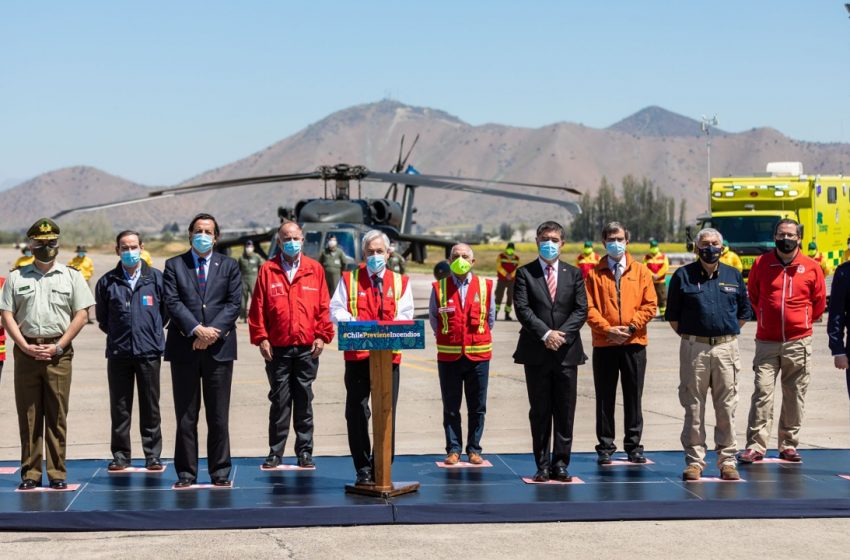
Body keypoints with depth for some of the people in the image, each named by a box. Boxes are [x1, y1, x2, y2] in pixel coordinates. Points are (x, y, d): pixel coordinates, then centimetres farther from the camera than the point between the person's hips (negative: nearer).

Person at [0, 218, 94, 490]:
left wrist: (57, 346, -7)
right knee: (28, 414, 3)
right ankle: (30, 473, 7)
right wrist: (26, 347, -7)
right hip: (26, 351, 1)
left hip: (59, 352, -1)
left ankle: (57, 474, 3)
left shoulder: (71, 276, 8)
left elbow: (81, 315, 3)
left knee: (57, 415, -1)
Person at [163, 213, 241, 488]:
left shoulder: (229, 266, 11)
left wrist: (213, 331, -11)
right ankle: (186, 472, 7)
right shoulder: (174, 265, 8)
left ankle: (220, 472, 9)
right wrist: (197, 330, -14)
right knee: (185, 416, 2)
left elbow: (234, 303, 2)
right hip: (184, 349, 0)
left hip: (219, 348, 1)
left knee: (218, 416, 3)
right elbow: (173, 303, -3)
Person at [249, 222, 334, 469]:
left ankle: (305, 451, 11)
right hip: (277, 349, -1)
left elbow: (324, 306, 6)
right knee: (279, 401, 2)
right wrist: (261, 338, -4)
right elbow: (258, 307, 3)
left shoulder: (314, 269, 7)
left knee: (304, 401, 5)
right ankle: (275, 452, 9)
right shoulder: (268, 270, 5)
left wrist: (322, 335, -2)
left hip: (307, 348, 1)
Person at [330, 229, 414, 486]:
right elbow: (337, 310, 3)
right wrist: (353, 323, -16)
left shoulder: (400, 282, 12)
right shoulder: (349, 279, 11)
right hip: (357, 355, 0)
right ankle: (363, 469, 7)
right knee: (356, 412, -1)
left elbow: (405, 315, 3)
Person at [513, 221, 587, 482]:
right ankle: (543, 465, 8)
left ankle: (560, 464, 8)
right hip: (536, 353, -2)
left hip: (567, 352, 2)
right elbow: (523, 309, -6)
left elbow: (581, 309, 2)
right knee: (539, 412, 3)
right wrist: (546, 334, -16)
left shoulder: (574, 274, 10)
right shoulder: (525, 273, 4)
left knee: (565, 412, 2)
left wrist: (561, 334, -12)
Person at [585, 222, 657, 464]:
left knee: (633, 397, 6)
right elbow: (589, 308, -2)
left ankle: (633, 446, 13)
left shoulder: (641, 271, 7)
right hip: (604, 344, 0)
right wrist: (608, 329, -14)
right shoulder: (594, 274, 5)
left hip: (634, 342, 0)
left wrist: (631, 327, -11)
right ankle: (605, 447, 9)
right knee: (605, 398, 3)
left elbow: (650, 305, 1)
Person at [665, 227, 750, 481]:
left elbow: (743, 312, 18)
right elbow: (673, 316, 7)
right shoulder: (683, 276, 3)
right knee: (694, 408, 1)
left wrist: (727, 333, 11)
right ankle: (694, 460, 7)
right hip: (694, 349, -1)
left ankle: (727, 460, 9)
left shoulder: (734, 276, 10)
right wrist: (690, 336, 4)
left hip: (726, 348, 2)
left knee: (726, 408, 3)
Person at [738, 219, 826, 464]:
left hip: (798, 343, 0)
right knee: (762, 392, -7)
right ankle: (756, 446, -6)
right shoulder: (761, 264, 3)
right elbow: (752, 295, 17)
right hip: (766, 342, 0)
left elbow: (819, 302, 13)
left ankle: (789, 445, 14)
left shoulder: (811, 267, 2)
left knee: (794, 396, 5)